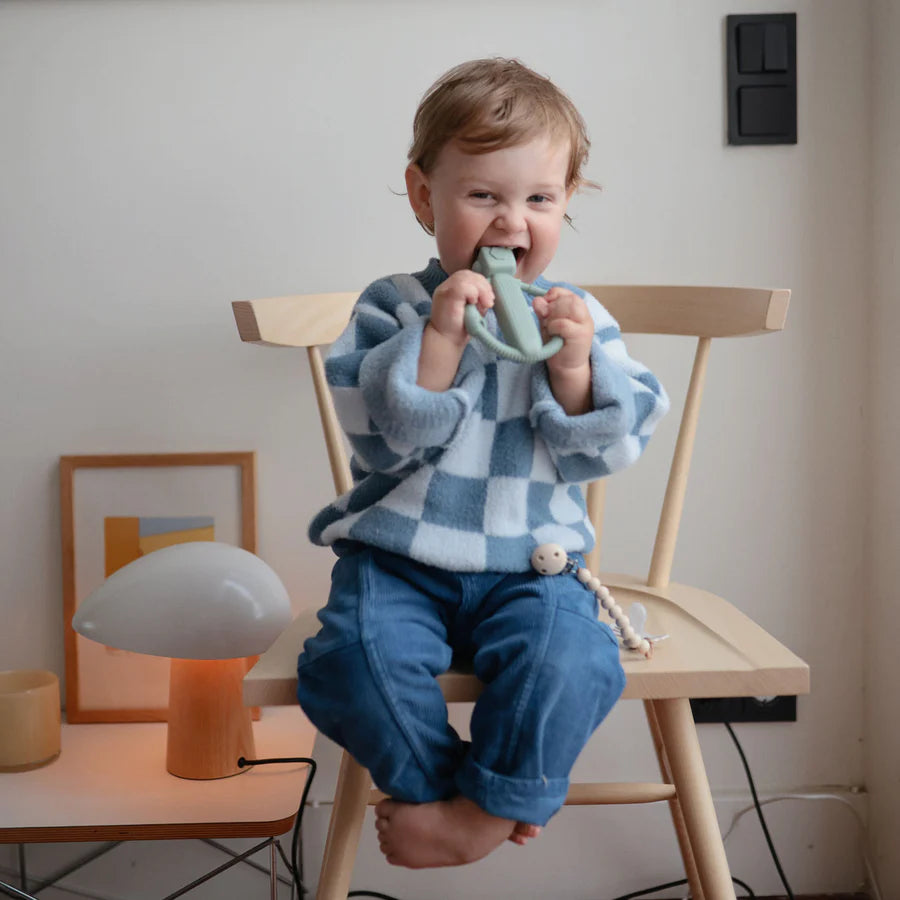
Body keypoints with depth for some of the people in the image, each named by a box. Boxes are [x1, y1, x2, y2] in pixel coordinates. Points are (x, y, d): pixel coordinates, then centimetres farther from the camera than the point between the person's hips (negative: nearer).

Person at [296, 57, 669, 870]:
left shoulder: (580, 318, 3)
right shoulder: (391, 309, -1)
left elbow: (603, 452, -2)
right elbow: (385, 438, -13)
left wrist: (575, 368, -19)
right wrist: (438, 337, -23)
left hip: (528, 564, 1)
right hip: (398, 557, 0)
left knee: (568, 659, -27)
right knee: (358, 655, -26)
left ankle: (482, 812, -6)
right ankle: (439, 782, 0)